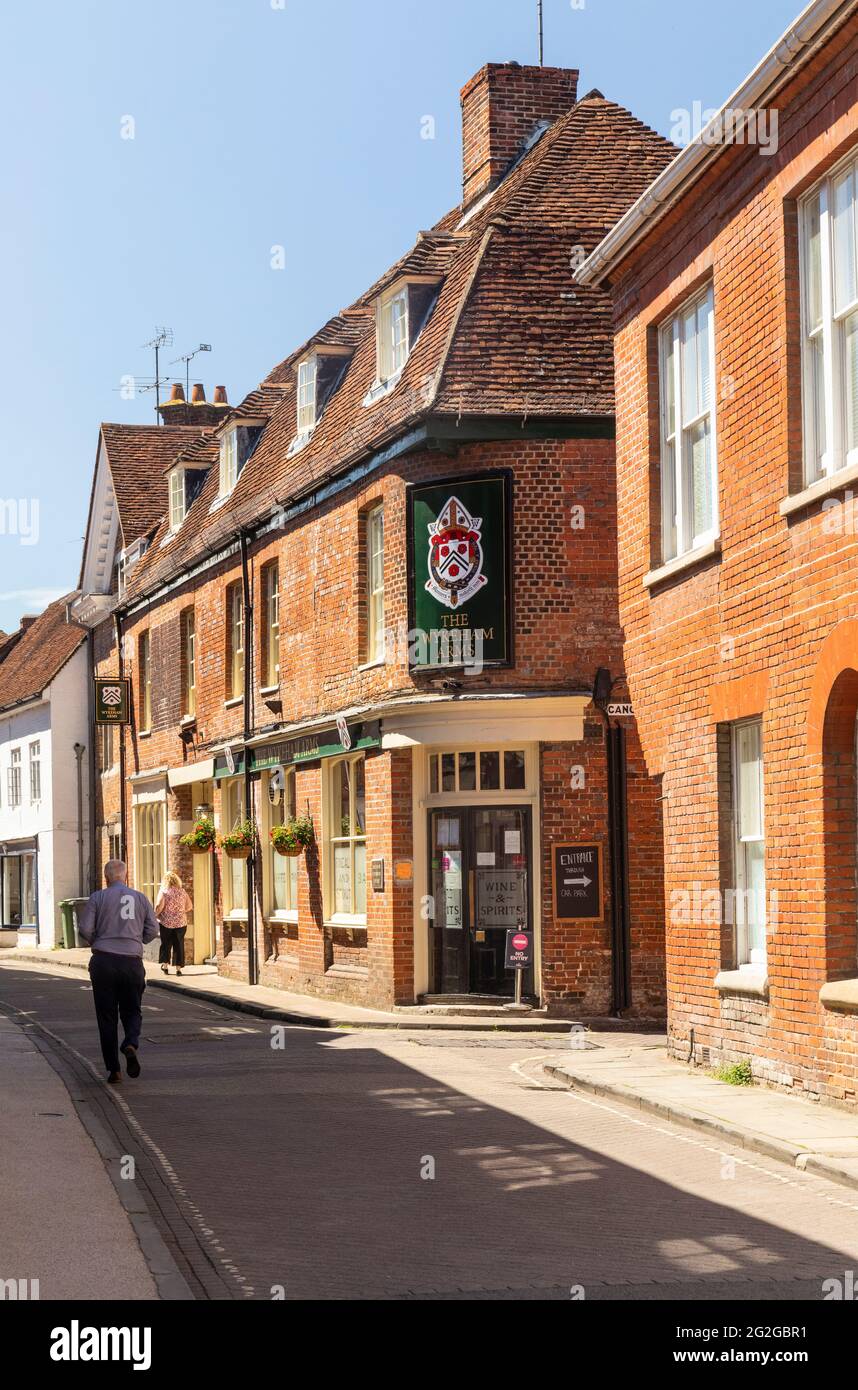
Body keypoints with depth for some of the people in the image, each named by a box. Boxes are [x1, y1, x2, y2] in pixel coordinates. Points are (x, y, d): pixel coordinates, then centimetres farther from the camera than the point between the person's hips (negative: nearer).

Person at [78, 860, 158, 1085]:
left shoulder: (98, 898, 1)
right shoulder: (141, 898, 7)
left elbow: (85, 929, -5)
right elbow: (152, 930, 5)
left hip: (104, 961, -1)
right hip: (132, 962, 1)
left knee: (107, 1016, 6)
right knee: (132, 1011, 14)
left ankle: (113, 1069, 3)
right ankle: (131, 1044, -17)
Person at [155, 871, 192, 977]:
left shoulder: (164, 891, -8)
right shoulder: (182, 892, 2)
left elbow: (159, 906, -16)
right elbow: (189, 907, 5)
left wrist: (155, 915, 1)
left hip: (166, 922, -2)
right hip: (180, 922, 2)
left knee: (166, 944, 11)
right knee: (179, 945, 7)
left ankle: (165, 965, 9)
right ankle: (178, 967, 6)